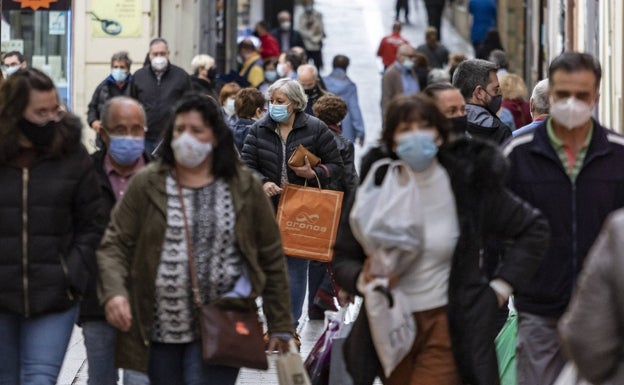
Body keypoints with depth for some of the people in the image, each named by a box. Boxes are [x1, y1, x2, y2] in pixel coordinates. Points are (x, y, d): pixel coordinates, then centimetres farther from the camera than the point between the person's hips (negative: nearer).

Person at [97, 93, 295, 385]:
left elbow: (271, 258, 9)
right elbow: (115, 244, 1)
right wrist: (114, 292, -18)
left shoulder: (245, 187, 5)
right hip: (159, 328, 2)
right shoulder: (146, 184, 5)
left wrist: (280, 325, 8)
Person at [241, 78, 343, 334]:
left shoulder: (315, 129, -2)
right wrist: (263, 183, -17)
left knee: (296, 267, -1)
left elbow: (336, 166, 2)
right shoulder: (259, 130, 4)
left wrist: (314, 173, -17)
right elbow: (247, 164, 1)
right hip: (269, 207, 2)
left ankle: (291, 326, 7)